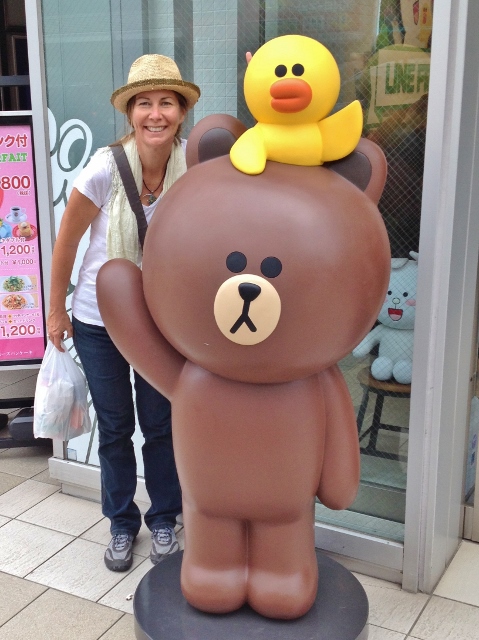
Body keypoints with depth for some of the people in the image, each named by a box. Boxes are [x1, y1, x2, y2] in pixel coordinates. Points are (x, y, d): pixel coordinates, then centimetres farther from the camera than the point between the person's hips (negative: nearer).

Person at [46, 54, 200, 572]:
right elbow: (66, 242, -9)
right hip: (98, 319, -1)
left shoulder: (191, 162, -13)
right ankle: (122, 524, 32)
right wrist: (56, 311, -1)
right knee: (114, 427, 12)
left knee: (160, 424, 11)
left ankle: (163, 520, 32)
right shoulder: (105, 168, -21)